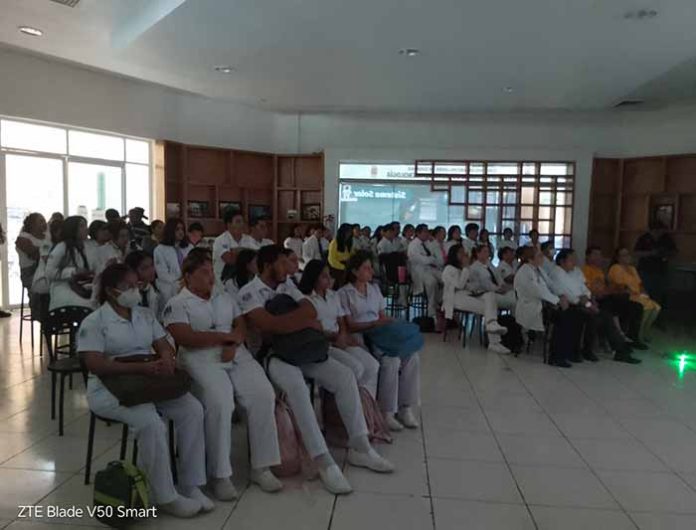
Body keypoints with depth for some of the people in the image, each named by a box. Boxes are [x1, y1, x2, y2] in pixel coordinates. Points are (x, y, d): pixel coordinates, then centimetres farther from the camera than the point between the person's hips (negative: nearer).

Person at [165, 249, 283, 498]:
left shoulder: (225, 298, 22)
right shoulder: (177, 304, 4)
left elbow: (241, 326, 14)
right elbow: (185, 338, -10)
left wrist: (233, 344, -9)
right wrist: (225, 336, -7)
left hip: (237, 355, 5)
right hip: (201, 359, -5)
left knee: (264, 395, -19)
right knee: (219, 403, -31)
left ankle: (261, 467, -11)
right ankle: (219, 474, -16)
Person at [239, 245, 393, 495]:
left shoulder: (287, 285, 13)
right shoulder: (249, 293, -9)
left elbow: (310, 310, 1)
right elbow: (269, 324, -24)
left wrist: (286, 321, -16)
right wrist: (305, 322, -13)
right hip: (268, 355, -7)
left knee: (345, 376, -10)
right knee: (296, 383, -37)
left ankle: (359, 448, -2)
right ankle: (324, 461, -32)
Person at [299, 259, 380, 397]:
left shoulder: (334, 296, 19)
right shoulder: (306, 299, -2)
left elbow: (342, 323, 14)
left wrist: (343, 336, -8)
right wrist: (334, 336, -17)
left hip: (340, 341, 6)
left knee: (372, 365, -16)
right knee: (356, 367, -26)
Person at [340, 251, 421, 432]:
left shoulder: (374, 288, 20)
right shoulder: (344, 293, -1)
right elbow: (349, 326, -8)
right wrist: (374, 324, -19)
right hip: (360, 338, -6)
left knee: (412, 356, -19)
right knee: (391, 360, -31)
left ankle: (405, 407, -12)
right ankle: (387, 412, -19)